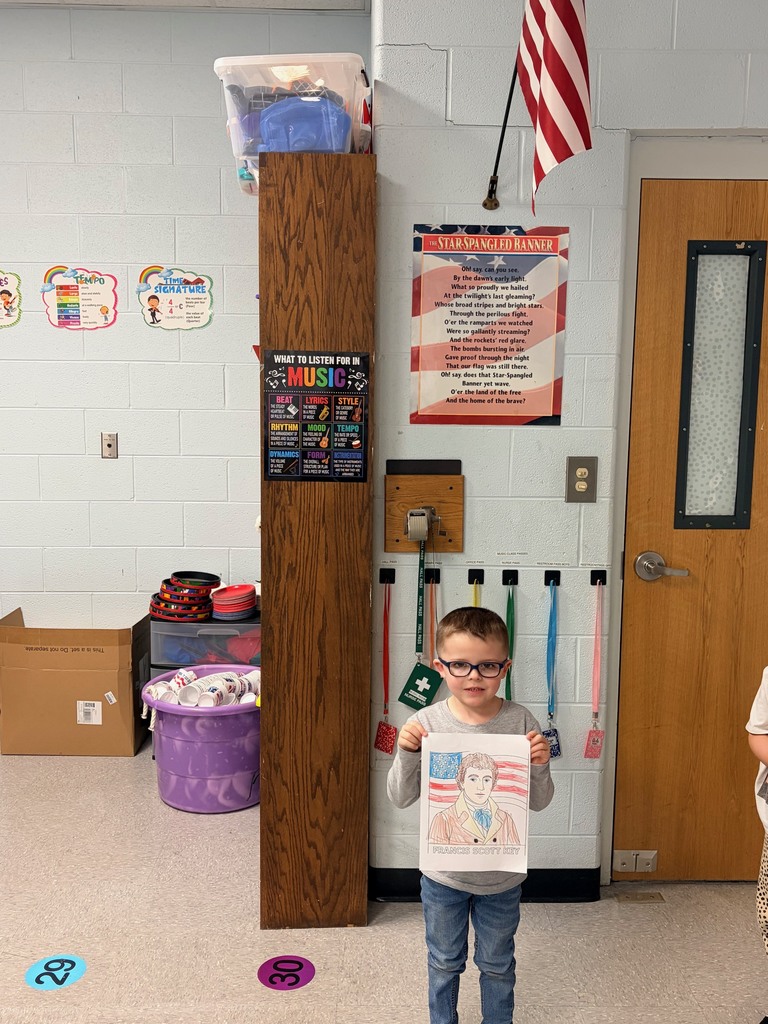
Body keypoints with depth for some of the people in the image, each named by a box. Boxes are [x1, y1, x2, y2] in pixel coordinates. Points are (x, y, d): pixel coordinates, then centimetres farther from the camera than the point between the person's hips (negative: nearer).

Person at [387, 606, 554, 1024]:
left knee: (497, 965, 22)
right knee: (444, 963, 23)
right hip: (443, 874, 0)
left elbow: (538, 802, -6)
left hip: (502, 876, 0)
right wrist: (406, 755, -26)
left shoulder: (520, 722, -15)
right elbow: (401, 798, -9)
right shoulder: (425, 723, -16)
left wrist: (540, 767, -25)